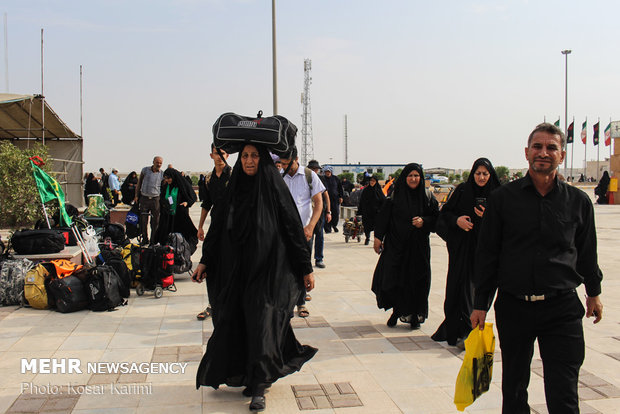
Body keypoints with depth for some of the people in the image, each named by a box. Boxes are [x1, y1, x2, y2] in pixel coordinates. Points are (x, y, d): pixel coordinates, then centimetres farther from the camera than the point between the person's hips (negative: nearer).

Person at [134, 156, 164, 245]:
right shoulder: (145, 170, 4)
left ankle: (154, 240, 10)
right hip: (144, 198, 1)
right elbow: (139, 183, 10)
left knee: (155, 221, 0)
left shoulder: (162, 174, 2)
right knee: (143, 220, 4)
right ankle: (144, 239, 17)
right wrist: (136, 196, 6)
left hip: (155, 199, -1)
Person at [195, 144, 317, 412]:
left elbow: (294, 228, -6)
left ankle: (258, 389, 0)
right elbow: (218, 227, 14)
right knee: (238, 322, 6)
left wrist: (306, 268, -6)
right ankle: (254, 377, 24)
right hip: (238, 269, 5)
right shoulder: (234, 189, 7)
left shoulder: (274, 188, -6)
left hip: (268, 269, -5)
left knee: (262, 322, -7)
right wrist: (206, 261, 12)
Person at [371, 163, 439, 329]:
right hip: (396, 244, -1)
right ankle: (397, 311, 12)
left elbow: (436, 217, 7)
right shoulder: (396, 194, 1)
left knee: (417, 280, 1)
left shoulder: (427, 196, 5)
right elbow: (383, 216, 0)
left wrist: (424, 221, -13)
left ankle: (415, 315, 14)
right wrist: (378, 237, -5)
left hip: (418, 245, 1)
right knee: (392, 277, -6)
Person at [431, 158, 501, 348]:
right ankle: (454, 327, 15)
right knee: (458, 284, 2)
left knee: (473, 286, -3)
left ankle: (466, 331, 3)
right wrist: (457, 220, -13)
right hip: (461, 246, 1)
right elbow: (445, 212, 7)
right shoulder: (462, 190, 3)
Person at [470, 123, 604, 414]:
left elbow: (587, 251, 16)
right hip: (513, 306, 0)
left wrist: (593, 292, 23)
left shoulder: (578, 201, 2)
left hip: (562, 308, 0)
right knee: (514, 387, 14)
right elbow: (487, 254, 1)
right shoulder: (503, 198, -1)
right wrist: (481, 303, 1)